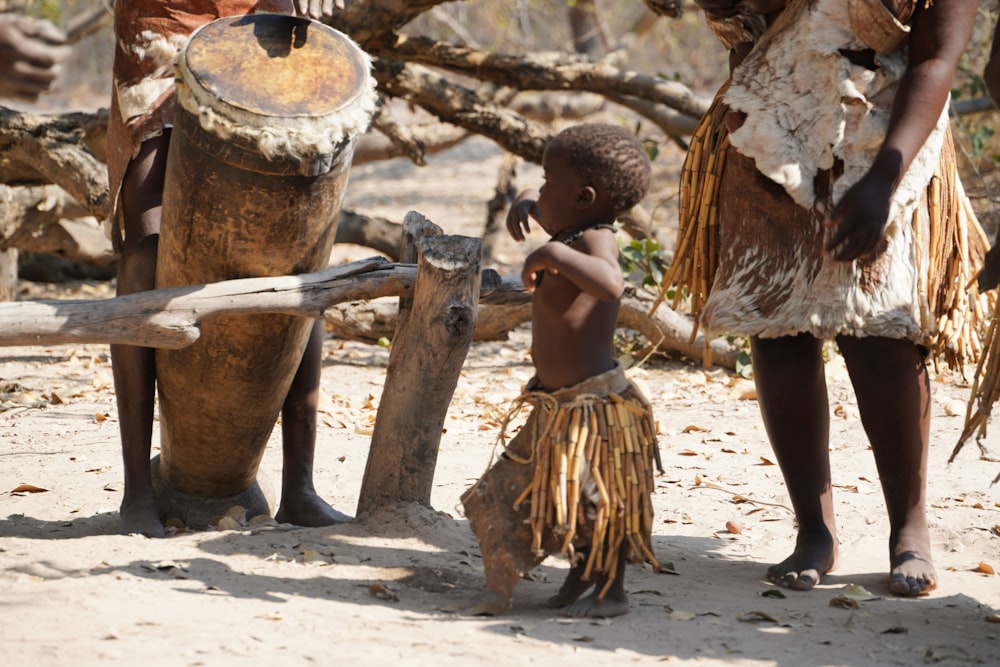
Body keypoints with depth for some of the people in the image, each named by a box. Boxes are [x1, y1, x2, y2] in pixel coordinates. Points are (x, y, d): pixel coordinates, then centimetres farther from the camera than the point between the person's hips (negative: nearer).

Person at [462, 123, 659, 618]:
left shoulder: (595, 240, -22)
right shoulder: (569, 231, 6)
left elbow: (610, 284, -45)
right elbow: (541, 203, 29)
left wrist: (554, 254, -49)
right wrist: (524, 203, 8)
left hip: (594, 401, -10)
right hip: (559, 403, 10)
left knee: (597, 501, 1)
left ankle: (612, 591, 12)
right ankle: (581, 576, 33)